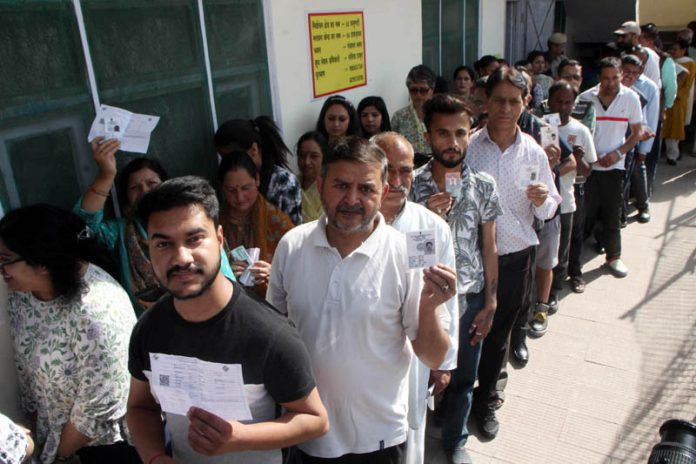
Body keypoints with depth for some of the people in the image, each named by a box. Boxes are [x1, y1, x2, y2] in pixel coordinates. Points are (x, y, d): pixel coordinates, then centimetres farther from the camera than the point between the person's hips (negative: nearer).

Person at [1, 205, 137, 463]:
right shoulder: (21, 293, -9)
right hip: (63, 431, 6)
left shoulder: (95, 310, -33)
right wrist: (40, 440, 5)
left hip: (113, 438, -6)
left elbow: (99, 407, -26)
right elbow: (26, 366, 1)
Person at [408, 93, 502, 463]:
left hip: (470, 297, 2)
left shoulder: (484, 186, -4)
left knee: (463, 377, 17)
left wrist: (489, 304, 2)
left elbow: (488, 248, 2)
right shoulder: (412, 185, -10)